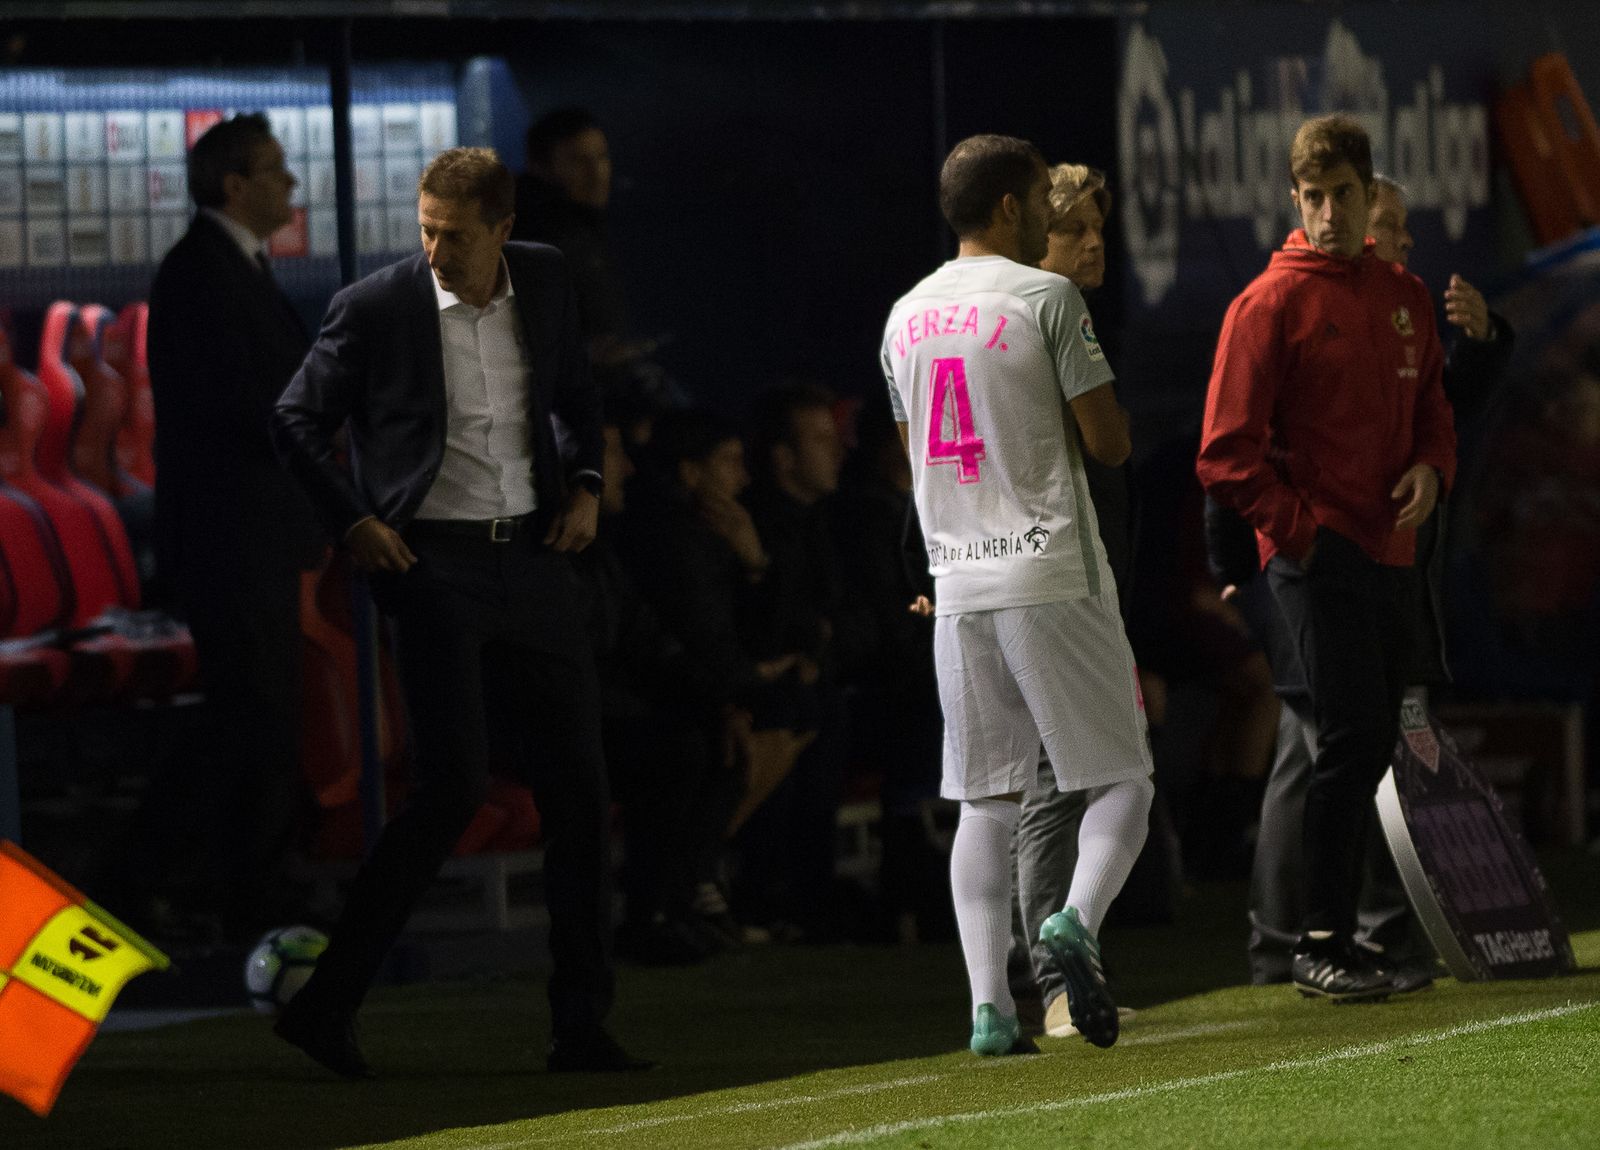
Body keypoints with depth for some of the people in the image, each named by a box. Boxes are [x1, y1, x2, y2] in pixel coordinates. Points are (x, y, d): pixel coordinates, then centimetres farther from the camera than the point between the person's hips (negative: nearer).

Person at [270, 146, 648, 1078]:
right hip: (435, 563, -5)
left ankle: (583, 1027, 12)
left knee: (579, 791, 4)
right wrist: (353, 522, -6)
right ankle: (327, 1006, -11)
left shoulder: (546, 283, 6)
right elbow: (298, 423, 4)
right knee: (457, 785, -16)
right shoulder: (376, 308, -6)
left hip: (533, 557, 5)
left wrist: (587, 483, 8)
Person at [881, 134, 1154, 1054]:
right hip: (1052, 576, -5)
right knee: (1123, 777, 3)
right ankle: (1078, 920, -22)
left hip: (959, 589, 6)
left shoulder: (908, 317, 12)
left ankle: (989, 1004, -3)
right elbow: (1110, 442, -8)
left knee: (986, 803, 7)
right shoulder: (1046, 298, -8)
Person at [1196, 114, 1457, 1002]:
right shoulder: (1269, 304, -6)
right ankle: (1321, 943, -10)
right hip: (1314, 552, -7)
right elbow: (1226, 453, -8)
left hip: (1388, 552, 7)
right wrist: (1297, 528, -13)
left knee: (1371, 745, 9)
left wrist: (1431, 466, 2)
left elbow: (1433, 407, 23)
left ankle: (1337, 934, 16)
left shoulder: (1405, 297, 14)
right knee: (1353, 731, -14)